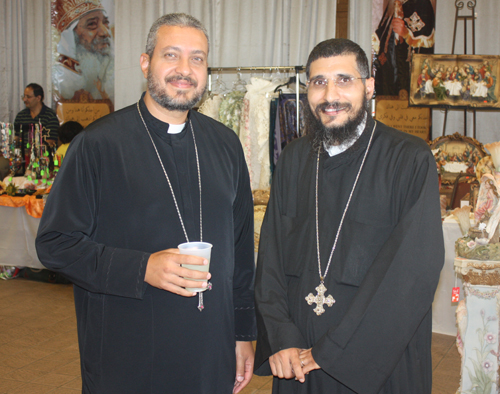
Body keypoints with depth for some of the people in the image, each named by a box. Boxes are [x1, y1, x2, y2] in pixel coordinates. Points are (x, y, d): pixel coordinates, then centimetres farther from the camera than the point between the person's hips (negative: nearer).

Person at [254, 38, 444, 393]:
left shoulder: (411, 160, -11)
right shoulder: (295, 158, 4)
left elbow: (416, 270, -18)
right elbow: (271, 252, 2)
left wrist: (333, 352, -18)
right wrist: (281, 338, -10)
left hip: (379, 364, -3)